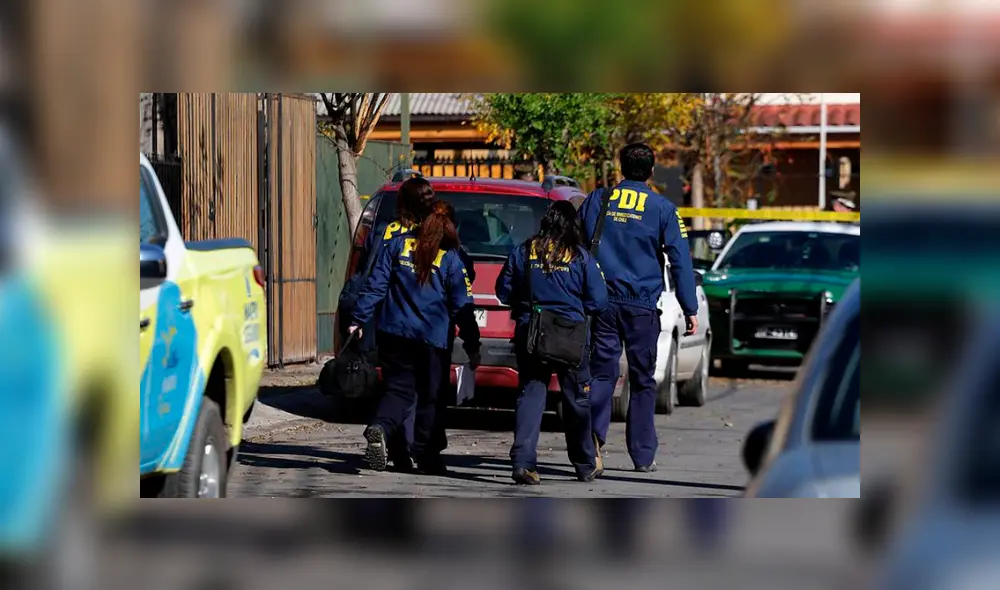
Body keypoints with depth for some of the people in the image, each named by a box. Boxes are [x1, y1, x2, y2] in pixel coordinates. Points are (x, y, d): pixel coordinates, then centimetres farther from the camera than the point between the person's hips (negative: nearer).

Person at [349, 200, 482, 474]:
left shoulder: (397, 245, 4)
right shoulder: (450, 259, -2)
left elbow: (375, 285, 1)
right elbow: (462, 307, -1)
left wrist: (359, 319, 5)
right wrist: (472, 347, 5)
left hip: (393, 333, 2)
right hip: (431, 338, -2)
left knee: (398, 389, 6)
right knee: (429, 395, 12)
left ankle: (380, 428, -23)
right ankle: (424, 454, 15)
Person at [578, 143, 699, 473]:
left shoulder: (596, 201, 7)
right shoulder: (662, 209, 0)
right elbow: (680, 261, -2)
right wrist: (690, 309, 1)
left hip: (601, 302, 1)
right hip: (641, 306, -1)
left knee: (601, 372, 1)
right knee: (642, 380, 9)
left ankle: (593, 433, -26)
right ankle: (643, 455, 12)